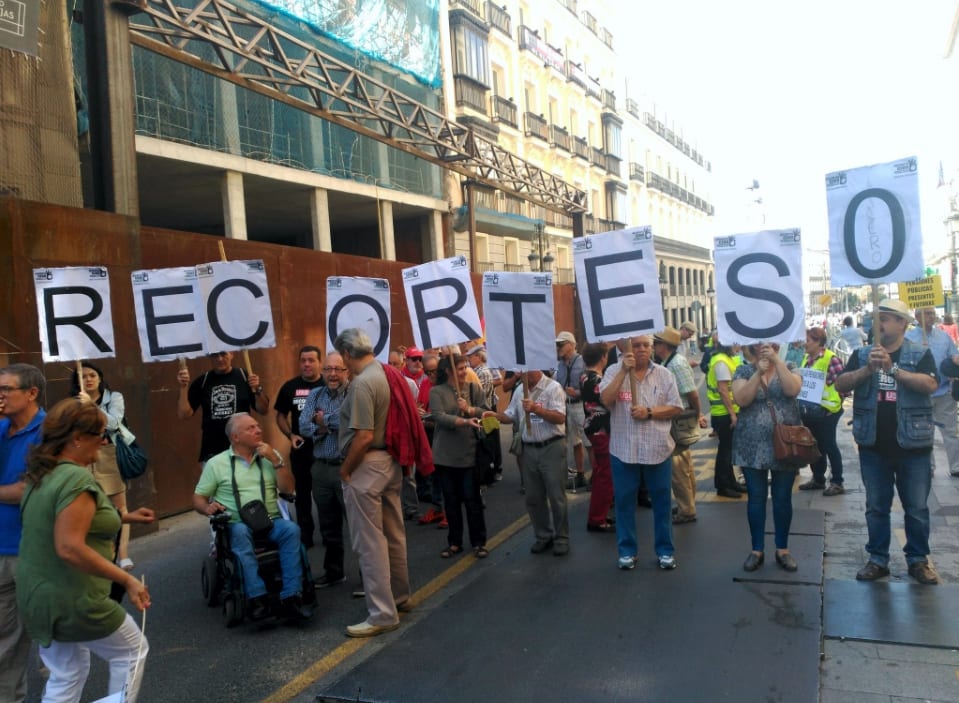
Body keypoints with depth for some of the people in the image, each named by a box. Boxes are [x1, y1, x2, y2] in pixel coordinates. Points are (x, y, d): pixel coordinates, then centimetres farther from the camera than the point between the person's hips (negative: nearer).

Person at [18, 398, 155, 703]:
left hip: (39, 597, 9)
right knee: (132, 650, 13)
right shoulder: (76, 478, -23)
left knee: (66, 674, 22)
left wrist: (122, 517, 20)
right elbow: (69, 547, -30)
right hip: (72, 600, -9)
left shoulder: (43, 474, 6)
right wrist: (127, 579, -27)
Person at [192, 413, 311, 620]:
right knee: (240, 533, -36)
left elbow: (288, 488, 6)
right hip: (237, 524, -1)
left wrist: (275, 460, -4)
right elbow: (198, 498, 11)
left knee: (291, 529, -30)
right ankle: (258, 599, -39)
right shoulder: (216, 463, 11)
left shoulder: (270, 456, 16)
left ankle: (291, 598, -32)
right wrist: (207, 507, -11)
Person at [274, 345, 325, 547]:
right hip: (300, 449, 3)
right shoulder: (290, 387, 4)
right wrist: (290, 435, -4)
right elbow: (281, 415, 11)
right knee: (302, 494, 13)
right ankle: (305, 536, 25)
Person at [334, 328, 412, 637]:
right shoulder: (387, 373, 6)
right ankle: (399, 595, 33)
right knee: (393, 534, 19)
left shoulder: (362, 383, -20)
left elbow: (364, 437, -23)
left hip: (368, 466, -9)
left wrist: (345, 470, -10)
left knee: (369, 541, -1)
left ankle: (383, 614, 5)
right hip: (391, 461, 9)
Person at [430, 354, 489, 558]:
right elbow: (440, 417, -17)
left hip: (470, 453, 0)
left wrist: (470, 409, -16)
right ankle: (454, 542, 24)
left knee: (472, 498, 3)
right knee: (451, 499, 11)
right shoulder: (436, 392, -2)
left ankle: (479, 542, 16)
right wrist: (465, 421, -29)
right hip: (445, 454, 0)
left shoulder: (474, 388, 4)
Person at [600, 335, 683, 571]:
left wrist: (649, 412, -14)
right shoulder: (614, 371, -1)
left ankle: (665, 550, 24)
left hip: (658, 449, 1)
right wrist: (624, 370, -21)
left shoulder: (664, 374, 3)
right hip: (624, 450, -1)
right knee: (624, 502, 8)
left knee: (661, 502, 10)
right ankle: (627, 550, 22)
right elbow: (606, 399, -17)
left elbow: (676, 407, 1)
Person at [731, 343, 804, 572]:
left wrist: (776, 360, -21)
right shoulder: (744, 370, 2)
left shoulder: (788, 368, 4)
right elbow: (741, 399, -13)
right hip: (753, 446, 0)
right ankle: (757, 549, 16)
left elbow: (793, 390, -17)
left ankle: (782, 549, 21)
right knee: (756, 498, 5)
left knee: (783, 498, 8)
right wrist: (758, 373, -21)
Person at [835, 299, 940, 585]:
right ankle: (878, 560, 20)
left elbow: (930, 384, -17)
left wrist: (893, 369, -25)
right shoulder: (862, 354, 5)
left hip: (912, 445, -2)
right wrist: (867, 369, -19)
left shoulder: (920, 354, -1)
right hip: (873, 446, 2)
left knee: (917, 508, 8)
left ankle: (918, 560, 23)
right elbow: (840, 385, -4)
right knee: (876, 507, 10)